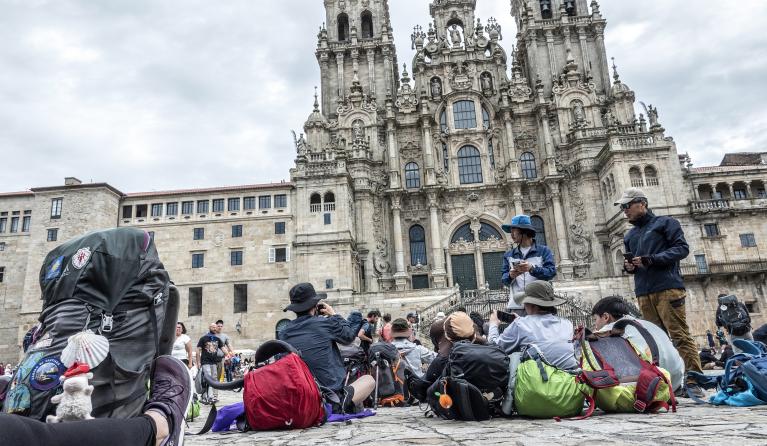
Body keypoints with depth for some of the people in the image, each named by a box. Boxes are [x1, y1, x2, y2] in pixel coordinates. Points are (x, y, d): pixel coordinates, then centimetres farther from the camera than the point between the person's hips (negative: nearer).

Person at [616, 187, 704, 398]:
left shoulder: (665, 223, 6)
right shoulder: (629, 235, 24)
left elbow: (682, 248, -5)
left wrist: (651, 259, -15)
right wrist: (628, 266, 4)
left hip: (667, 288, -6)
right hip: (644, 293, 6)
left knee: (680, 335, -9)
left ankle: (694, 382, -7)